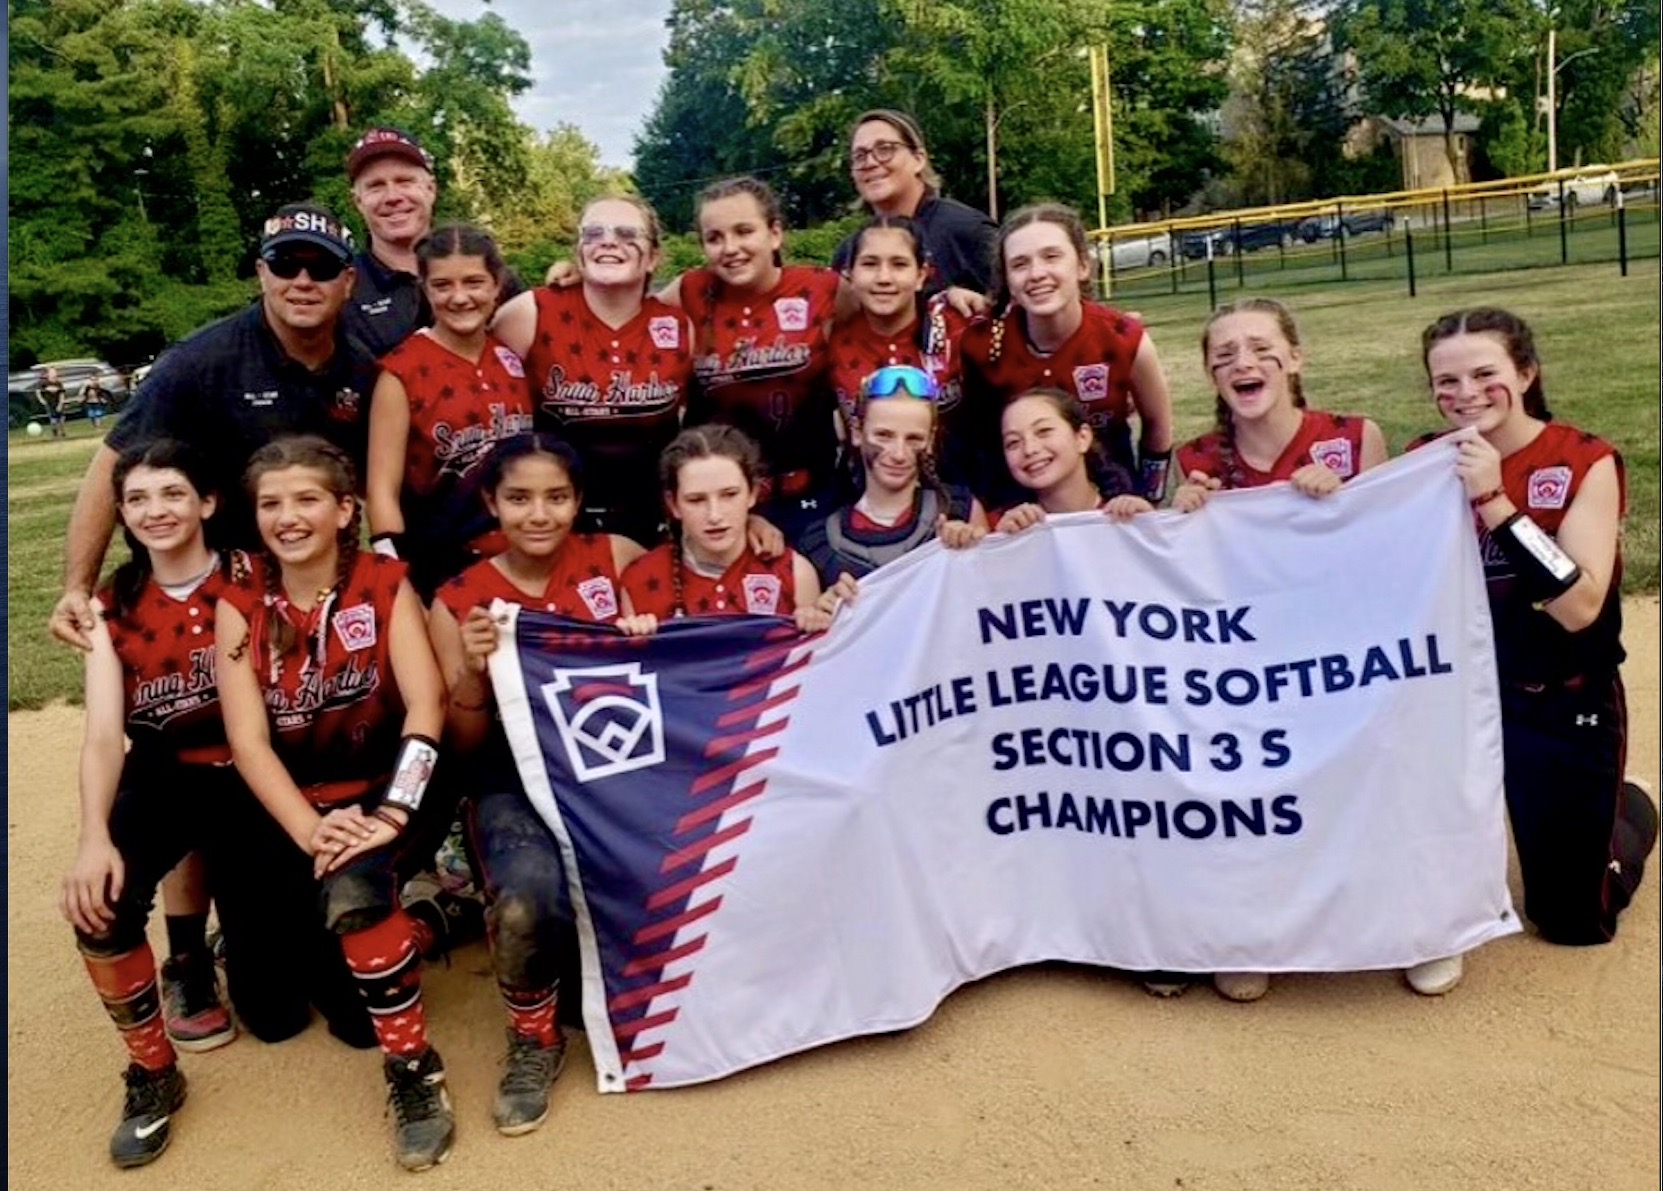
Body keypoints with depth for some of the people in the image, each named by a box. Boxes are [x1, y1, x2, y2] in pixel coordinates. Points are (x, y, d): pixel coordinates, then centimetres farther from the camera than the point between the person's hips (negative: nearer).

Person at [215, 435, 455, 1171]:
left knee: (353, 888, -32)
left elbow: (426, 704, -14)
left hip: (382, 788, -2)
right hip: (296, 804, 3)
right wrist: (308, 829, -24)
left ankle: (412, 1069, -16)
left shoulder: (386, 583, -4)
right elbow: (248, 740, -9)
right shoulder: (240, 607, -1)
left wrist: (393, 815, -26)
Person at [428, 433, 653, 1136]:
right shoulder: (457, 601, 0)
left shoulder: (617, 557, 1)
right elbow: (465, 748, 1)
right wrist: (471, 675, -17)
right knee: (526, 902, -30)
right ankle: (534, 1042, 2)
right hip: (517, 778, -1)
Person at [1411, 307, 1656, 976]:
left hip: (1560, 704, -2)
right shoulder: (1426, 462, -5)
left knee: (1573, 920, 8)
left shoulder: (1585, 464, -15)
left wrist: (1494, 502, -32)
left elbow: (1579, 607, -26)